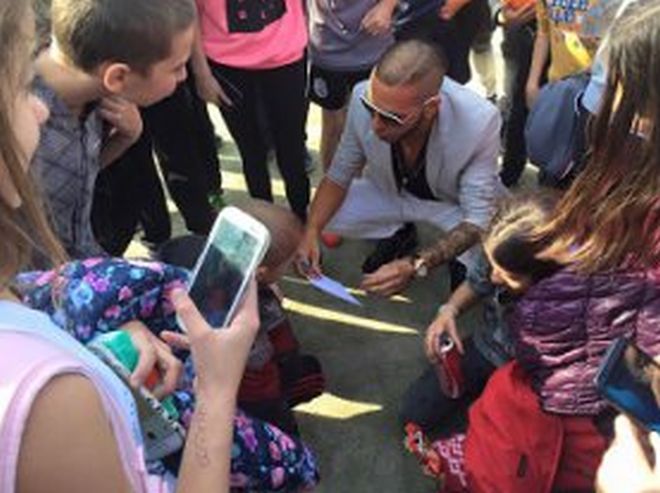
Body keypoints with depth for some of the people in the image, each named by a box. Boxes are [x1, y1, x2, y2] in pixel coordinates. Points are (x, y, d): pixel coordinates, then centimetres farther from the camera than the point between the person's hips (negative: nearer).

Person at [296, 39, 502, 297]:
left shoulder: (479, 121, -38)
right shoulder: (364, 98, -29)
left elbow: (478, 217, -29)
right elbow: (339, 174, -13)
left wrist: (415, 266, -42)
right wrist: (311, 232, -28)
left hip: (455, 203, -3)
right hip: (390, 193, 4)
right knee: (322, 216, -13)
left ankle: (462, 264, 12)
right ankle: (399, 234, 16)